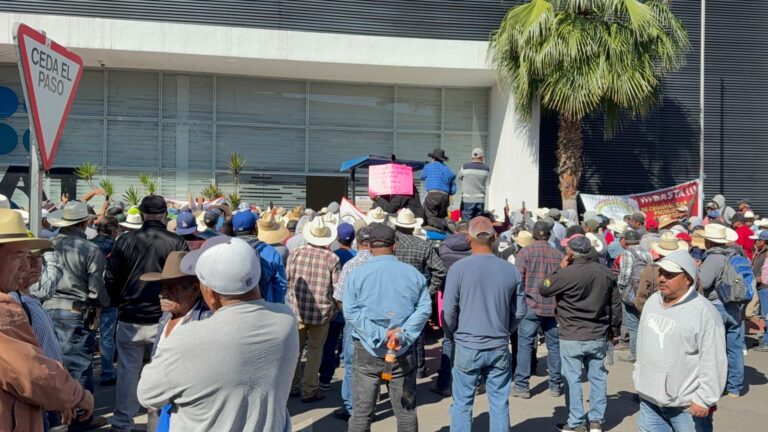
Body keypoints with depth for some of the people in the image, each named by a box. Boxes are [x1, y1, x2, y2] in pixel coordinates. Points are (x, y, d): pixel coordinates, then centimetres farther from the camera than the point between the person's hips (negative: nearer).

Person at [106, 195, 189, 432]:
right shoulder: (176, 242, -9)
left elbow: (110, 279, 1)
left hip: (130, 318, 2)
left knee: (128, 370, 12)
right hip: (164, 318, -1)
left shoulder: (125, 240, -3)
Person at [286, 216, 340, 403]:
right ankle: (309, 390, 14)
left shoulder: (295, 253, -6)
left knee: (295, 348, 17)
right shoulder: (332, 258, -11)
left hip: (297, 309, 2)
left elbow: (287, 280, 3)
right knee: (315, 350, 10)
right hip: (322, 311, -2)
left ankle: (293, 386, 28)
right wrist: (334, 306, 11)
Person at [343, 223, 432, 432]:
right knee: (406, 411, 13)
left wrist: (380, 335, -13)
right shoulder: (413, 273, -2)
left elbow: (351, 312, -11)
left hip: (367, 351, -1)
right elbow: (424, 308, -7)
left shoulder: (356, 274, -5)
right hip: (404, 352, 1)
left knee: (361, 412, 8)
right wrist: (403, 335, -12)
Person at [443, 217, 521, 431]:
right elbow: (516, 312, 7)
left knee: (462, 404, 8)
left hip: (467, 347, -2)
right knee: (500, 404, 11)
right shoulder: (511, 270, -1)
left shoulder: (458, 268, -10)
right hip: (500, 347, 3)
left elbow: (449, 311, -6)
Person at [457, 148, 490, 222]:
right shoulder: (486, 169, 0)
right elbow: (486, 183, 10)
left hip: (467, 200, -2)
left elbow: (459, 177, 11)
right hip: (480, 200, 2)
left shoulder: (465, 167, -5)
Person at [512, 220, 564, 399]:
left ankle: (521, 386, 3)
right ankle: (556, 385, 20)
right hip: (553, 307, 3)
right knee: (554, 345, 12)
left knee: (525, 344, 3)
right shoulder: (559, 254, 5)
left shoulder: (525, 252, -5)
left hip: (530, 305, -3)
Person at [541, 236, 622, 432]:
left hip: (572, 337, -5)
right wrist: (615, 328, 19)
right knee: (598, 377, 14)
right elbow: (616, 303, 9)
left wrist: (560, 269, -1)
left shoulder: (567, 273, -19)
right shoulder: (605, 272, 1)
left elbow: (544, 290, -6)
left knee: (573, 379, 5)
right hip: (599, 335, 5)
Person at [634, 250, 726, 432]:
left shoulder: (704, 312, -17)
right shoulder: (652, 301, 6)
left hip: (687, 405, -7)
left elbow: (713, 361, -17)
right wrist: (639, 375, 19)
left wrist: (705, 399, -17)